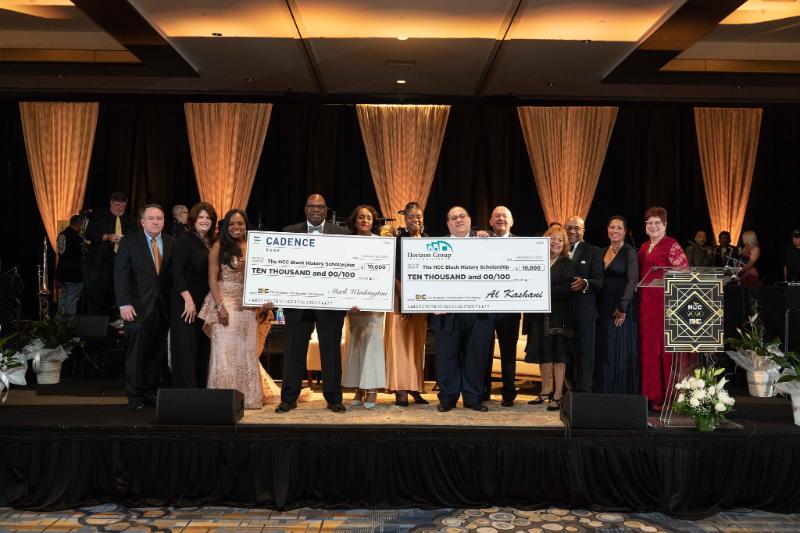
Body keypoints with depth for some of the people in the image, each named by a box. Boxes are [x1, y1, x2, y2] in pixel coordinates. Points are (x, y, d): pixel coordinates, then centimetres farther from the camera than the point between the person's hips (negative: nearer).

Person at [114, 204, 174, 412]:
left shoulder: (171, 243, 7)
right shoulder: (129, 242, 0)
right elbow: (120, 274, -4)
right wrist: (124, 304, -12)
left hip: (163, 307, 3)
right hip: (139, 307, -3)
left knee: (158, 353, 7)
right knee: (137, 353, 3)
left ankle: (150, 391, 20)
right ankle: (135, 395, 15)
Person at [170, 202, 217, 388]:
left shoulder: (212, 244, 13)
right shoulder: (184, 240, -5)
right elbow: (176, 272, -12)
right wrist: (188, 299, -18)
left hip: (205, 304, 6)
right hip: (186, 303, -6)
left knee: (203, 349, 7)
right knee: (186, 350, -3)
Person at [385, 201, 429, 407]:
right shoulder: (397, 240, -3)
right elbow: (394, 273, -8)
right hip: (400, 295, -4)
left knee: (417, 342, 8)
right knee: (400, 340, -4)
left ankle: (415, 388, 15)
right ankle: (400, 390, -1)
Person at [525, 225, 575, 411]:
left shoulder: (567, 264, -3)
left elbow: (568, 288, -14)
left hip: (559, 316, -5)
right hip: (540, 315, 5)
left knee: (558, 354, -2)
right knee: (543, 353, 12)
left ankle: (557, 396, 3)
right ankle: (545, 391, 25)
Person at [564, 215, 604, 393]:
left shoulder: (593, 252, 4)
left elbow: (599, 282, -6)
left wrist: (585, 283, -25)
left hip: (583, 312, -3)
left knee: (583, 352, -2)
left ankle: (583, 392, 1)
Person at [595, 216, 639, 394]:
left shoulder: (629, 252, -6)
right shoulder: (604, 251, 12)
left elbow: (633, 280, -15)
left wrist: (622, 307, -21)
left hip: (621, 307, -6)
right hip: (603, 307, 6)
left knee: (621, 351, -1)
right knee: (604, 351, 8)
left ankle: (623, 392, 8)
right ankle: (604, 392, 16)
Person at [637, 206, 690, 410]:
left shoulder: (671, 245, -6)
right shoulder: (644, 246, 17)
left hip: (665, 302, -8)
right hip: (646, 303, 8)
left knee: (665, 347, -4)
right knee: (648, 346, 9)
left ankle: (667, 397, 2)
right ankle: (651, 394, 17)